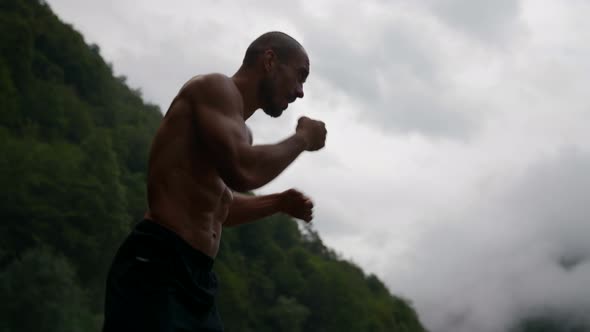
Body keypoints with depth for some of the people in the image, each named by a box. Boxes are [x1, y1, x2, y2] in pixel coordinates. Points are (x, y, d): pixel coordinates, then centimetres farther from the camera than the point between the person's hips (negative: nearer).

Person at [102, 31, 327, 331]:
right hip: (155, 271, -10)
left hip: (196, 279, 10)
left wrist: (279, 203, 23)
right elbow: (243, 171, -22)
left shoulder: (236, 127, 23)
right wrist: (302, 139, -5)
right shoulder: (216, 87, -5)